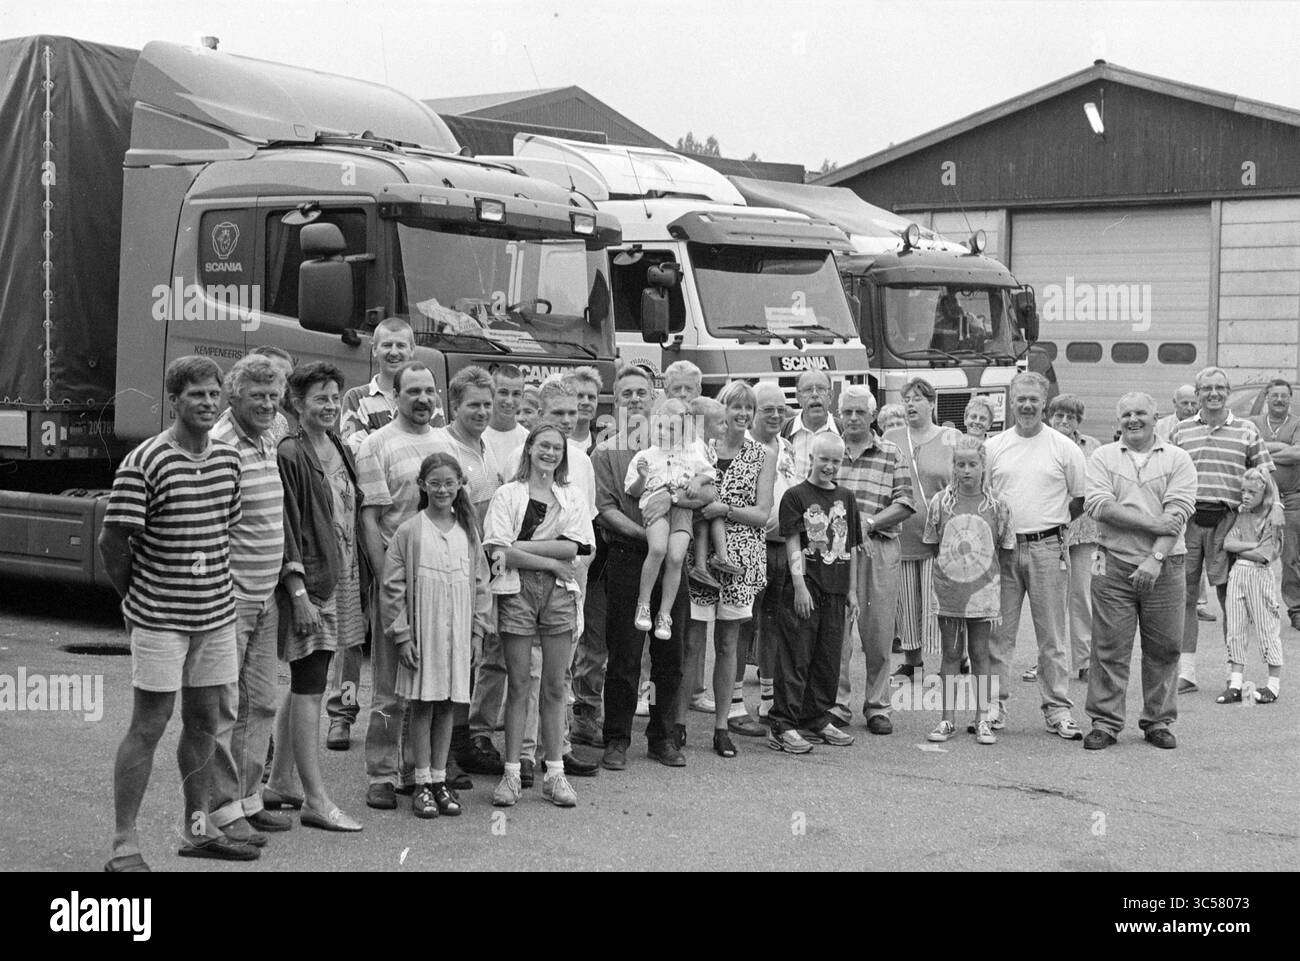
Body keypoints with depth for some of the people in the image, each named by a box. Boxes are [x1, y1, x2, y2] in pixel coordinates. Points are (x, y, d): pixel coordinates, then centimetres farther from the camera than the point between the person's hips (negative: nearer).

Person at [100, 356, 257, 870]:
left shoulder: (228, 459, 7)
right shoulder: (143, 463, -14)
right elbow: (112, 541, -10)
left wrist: (212, 584, 14)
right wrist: (137, 598, 0)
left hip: (217, 611, 6)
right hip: (160, 620, -6)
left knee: (204, 722, 14)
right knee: (148, 727, -3)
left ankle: (197, 828, 27)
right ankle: (124, 847, 3)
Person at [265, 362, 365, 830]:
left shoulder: (341, 450, 14)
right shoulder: (289, 454, -10)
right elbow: (286, 528, -14)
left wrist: (362, 576, 17)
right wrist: (299, 592, -20)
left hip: (342, 581, 8)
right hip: (309, 581, -8)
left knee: (304, 686, 14)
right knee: (308, 689, -6)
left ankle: (280, 782, 23)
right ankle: (316, 799, -4)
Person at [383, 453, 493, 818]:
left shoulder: (468, 532, 7)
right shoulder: (409, 532, -5)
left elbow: (480, 583, 12)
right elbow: (392, 587, -5)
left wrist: (478, 628, 6)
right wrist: (401, 634, -9)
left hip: (457, 633, 3)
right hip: (421, 633, -3)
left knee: (447, 705, 8)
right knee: (422, 705, 2)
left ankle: (440, 779, 17)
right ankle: (422, 784, 9)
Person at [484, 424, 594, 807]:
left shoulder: (571, 498, 12)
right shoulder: (508, 495, 4)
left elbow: (573, 547, -3)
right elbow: (499, 550, -8)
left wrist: (519, 547, -10)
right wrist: (552, 561, -10)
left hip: (559, 593, 2)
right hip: (517, 591, -2)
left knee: (554, 687, 4)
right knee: (518, 685, 0)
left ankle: (554, 773, 9)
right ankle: (511, 773, 4)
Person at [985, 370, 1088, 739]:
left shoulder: (1065, 448, 3)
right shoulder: (993, 447, 7)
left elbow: (1082, 498, 8)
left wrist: (1053, 524, 4)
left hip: (1048, 549, -2)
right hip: (1001, 548, 2)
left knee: (1052, 635, 3)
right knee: (998, 631, 3)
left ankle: (1058, 709, 7)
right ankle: (994, 705, 10)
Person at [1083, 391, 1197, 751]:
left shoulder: (1177, 459, 5)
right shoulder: (1103, 458, 6)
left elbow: (1177, 512, -6)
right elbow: (1099, 505, -8)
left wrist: (1155, 558, -18)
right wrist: (1152, 524, -15)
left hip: (1164, 567, 0)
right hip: (1114, 565, 0)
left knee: (1163, 648, 5)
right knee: (1110, 647, -1)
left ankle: (1158, 721, 17)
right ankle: (1105, 722, 6)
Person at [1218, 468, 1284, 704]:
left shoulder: (1273, 519, -5)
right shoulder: (1240, 515, 11)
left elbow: (1266, 555, -13)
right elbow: (1228, 543, 0)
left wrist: (1238, 550, -3)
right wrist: (1253, 545, -10)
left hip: (1259, 575, -5)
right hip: (1236, 573, 5)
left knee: (1266, 628, 1)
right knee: (1235, 629, 4)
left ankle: (1274, 685, 9)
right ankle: (1235, 684, 8)